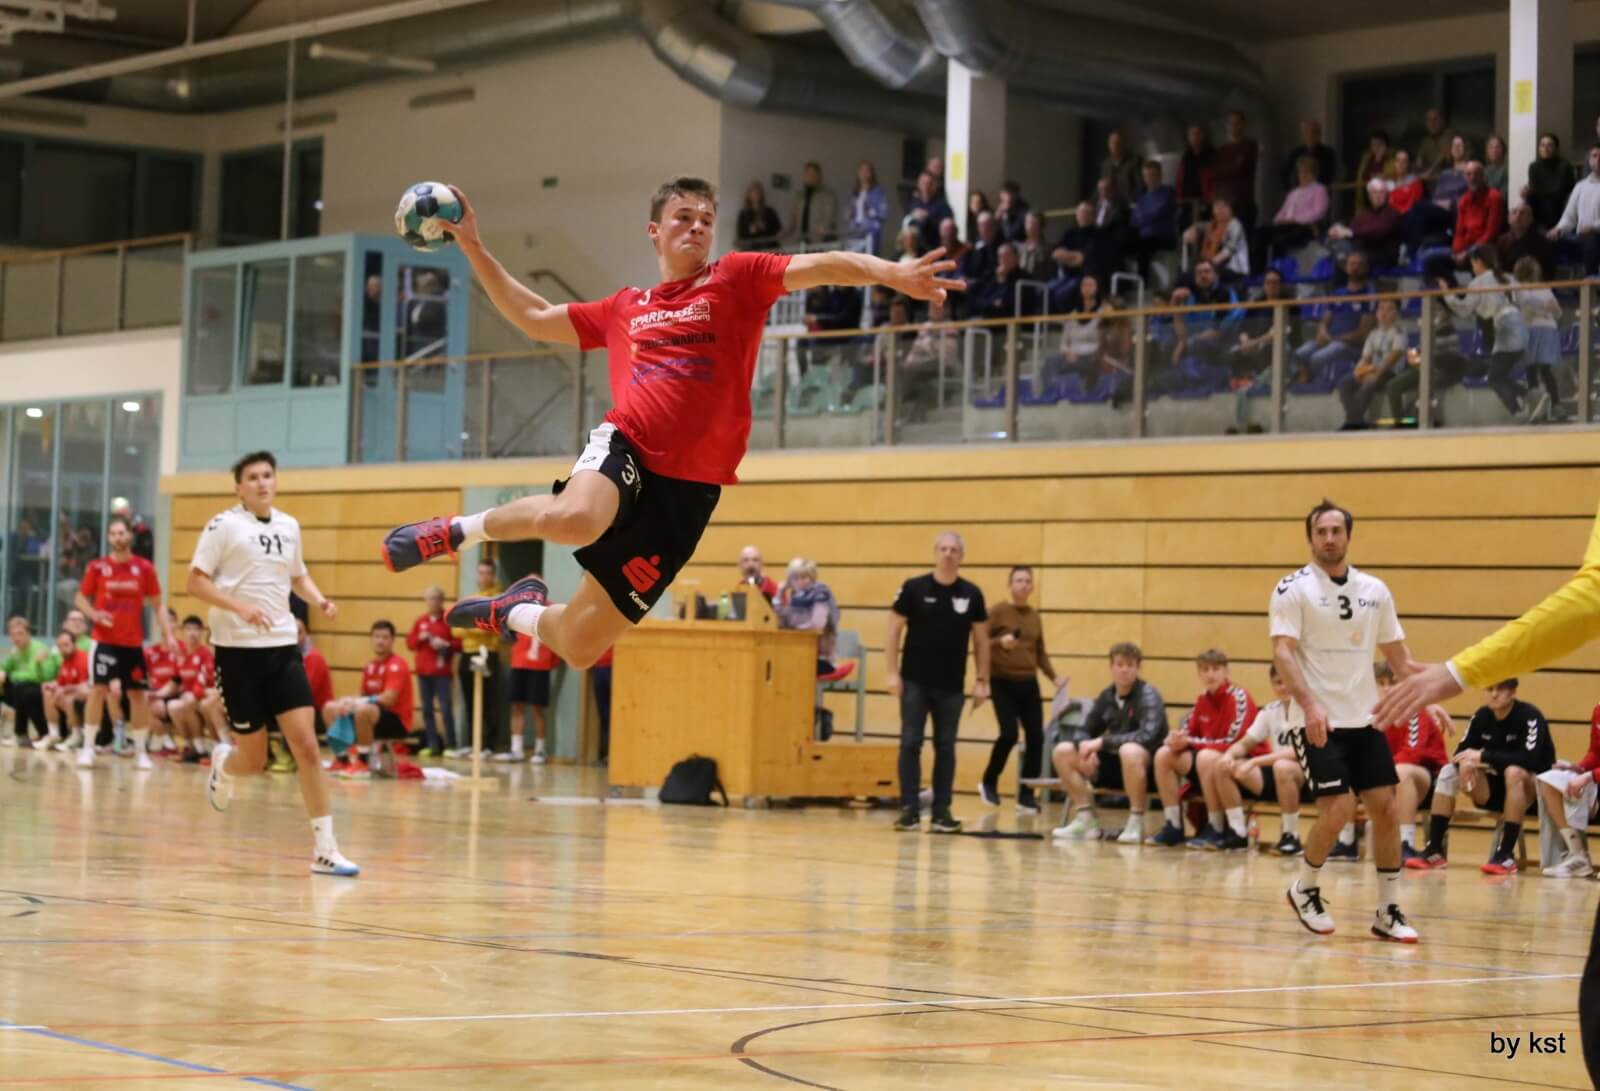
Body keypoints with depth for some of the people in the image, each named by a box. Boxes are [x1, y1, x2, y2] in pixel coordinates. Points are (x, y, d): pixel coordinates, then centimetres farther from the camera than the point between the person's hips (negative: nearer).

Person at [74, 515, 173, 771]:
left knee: (138, 694, 5)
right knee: (98, 689, -9)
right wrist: (95, 614, -12)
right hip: (105, 639, -2)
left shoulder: (144, 568, 0)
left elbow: (157, 605, 6)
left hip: (133, 642, 2)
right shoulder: (97, 567, -2)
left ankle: (140, 750, 15)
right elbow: (81, 598, 8)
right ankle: (88, 748, -3)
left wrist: (168, 634, -4)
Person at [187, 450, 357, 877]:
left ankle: (324, 849, -5)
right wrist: (240, 607, -24)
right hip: (238, 650, -4)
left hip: (283, 648, 4)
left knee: (306, 746, -8)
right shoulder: (225, 525, -6)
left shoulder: (288, 526, 11)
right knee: (253, 760, 2)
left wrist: (319, 600, 5)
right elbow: (196, 582, -9)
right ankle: (223, 764, 40)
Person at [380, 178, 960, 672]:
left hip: (687, 489, -1)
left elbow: (822, 266, -7)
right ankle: (467, 528, -11)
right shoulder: (623, 309, 19)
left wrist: (892, 274, -27)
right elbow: (532, 316, 32)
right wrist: (472, 246, 27)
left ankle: (518, 611, 36)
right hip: (624, 448, 1)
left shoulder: (737, 279, 9)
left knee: (579, 645, 0)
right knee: (574, 517, -40)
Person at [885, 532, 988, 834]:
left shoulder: (971, 594, 2)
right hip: (915, 681, -2)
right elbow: (894, 630, -2)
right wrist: (891, 672, -8)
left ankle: (942, 811, 9)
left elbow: (981, 639, 7)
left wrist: (982, 680, 3)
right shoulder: (914, 588, -4)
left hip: (951, 685, 2)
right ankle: (909, 809, 1)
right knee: (910, 743, -3)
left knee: (946, 747, 5)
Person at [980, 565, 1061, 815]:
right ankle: (989, 782, 9)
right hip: (1003, 682, -5)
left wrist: (1054, 677, 6)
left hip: (1029, 684, 5)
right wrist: (1000, 642, -23)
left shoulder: (1035, 616, 12)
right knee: (1009, 734, -16)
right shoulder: (998, 611, -3)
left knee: (1036, 738, -3)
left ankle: (1026, 796, 7)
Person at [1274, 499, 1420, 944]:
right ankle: (1305, 890, 12)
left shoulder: (1374, 590, 10)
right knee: (1338, 811, -13)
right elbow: (1282, 651, -14)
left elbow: (1397, 653, 16)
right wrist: (1309, 704, -27)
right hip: (1318, 721, -5)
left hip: (1365, 719, 5)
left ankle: (1388, 911, 11)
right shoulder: (1294, 589, -6)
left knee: (1385, 807, 0)